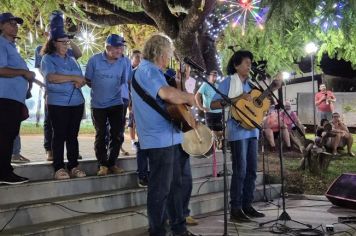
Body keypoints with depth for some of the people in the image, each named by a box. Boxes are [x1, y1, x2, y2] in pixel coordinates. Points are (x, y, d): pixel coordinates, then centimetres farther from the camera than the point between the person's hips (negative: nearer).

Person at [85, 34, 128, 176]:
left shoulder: (123, 62, -6)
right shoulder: (95, 60, -13)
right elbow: (88, 81, -1)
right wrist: (99, 90, 4)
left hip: (116, 103, 2)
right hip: (98, 104, -2)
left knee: (117, 135, 5)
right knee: (101, 135, 6)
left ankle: (112, 163, 20)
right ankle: (102, 164, 17)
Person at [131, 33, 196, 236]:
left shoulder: (153, 71, 19)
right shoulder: (147, 70, -15)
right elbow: (167, 94, -33)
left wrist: (183, 98, 7)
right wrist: (189, 98, -16)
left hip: (170, 137, 11)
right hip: (160, 139, -11)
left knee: (175, 185, 17)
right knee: (160, 189, -2)